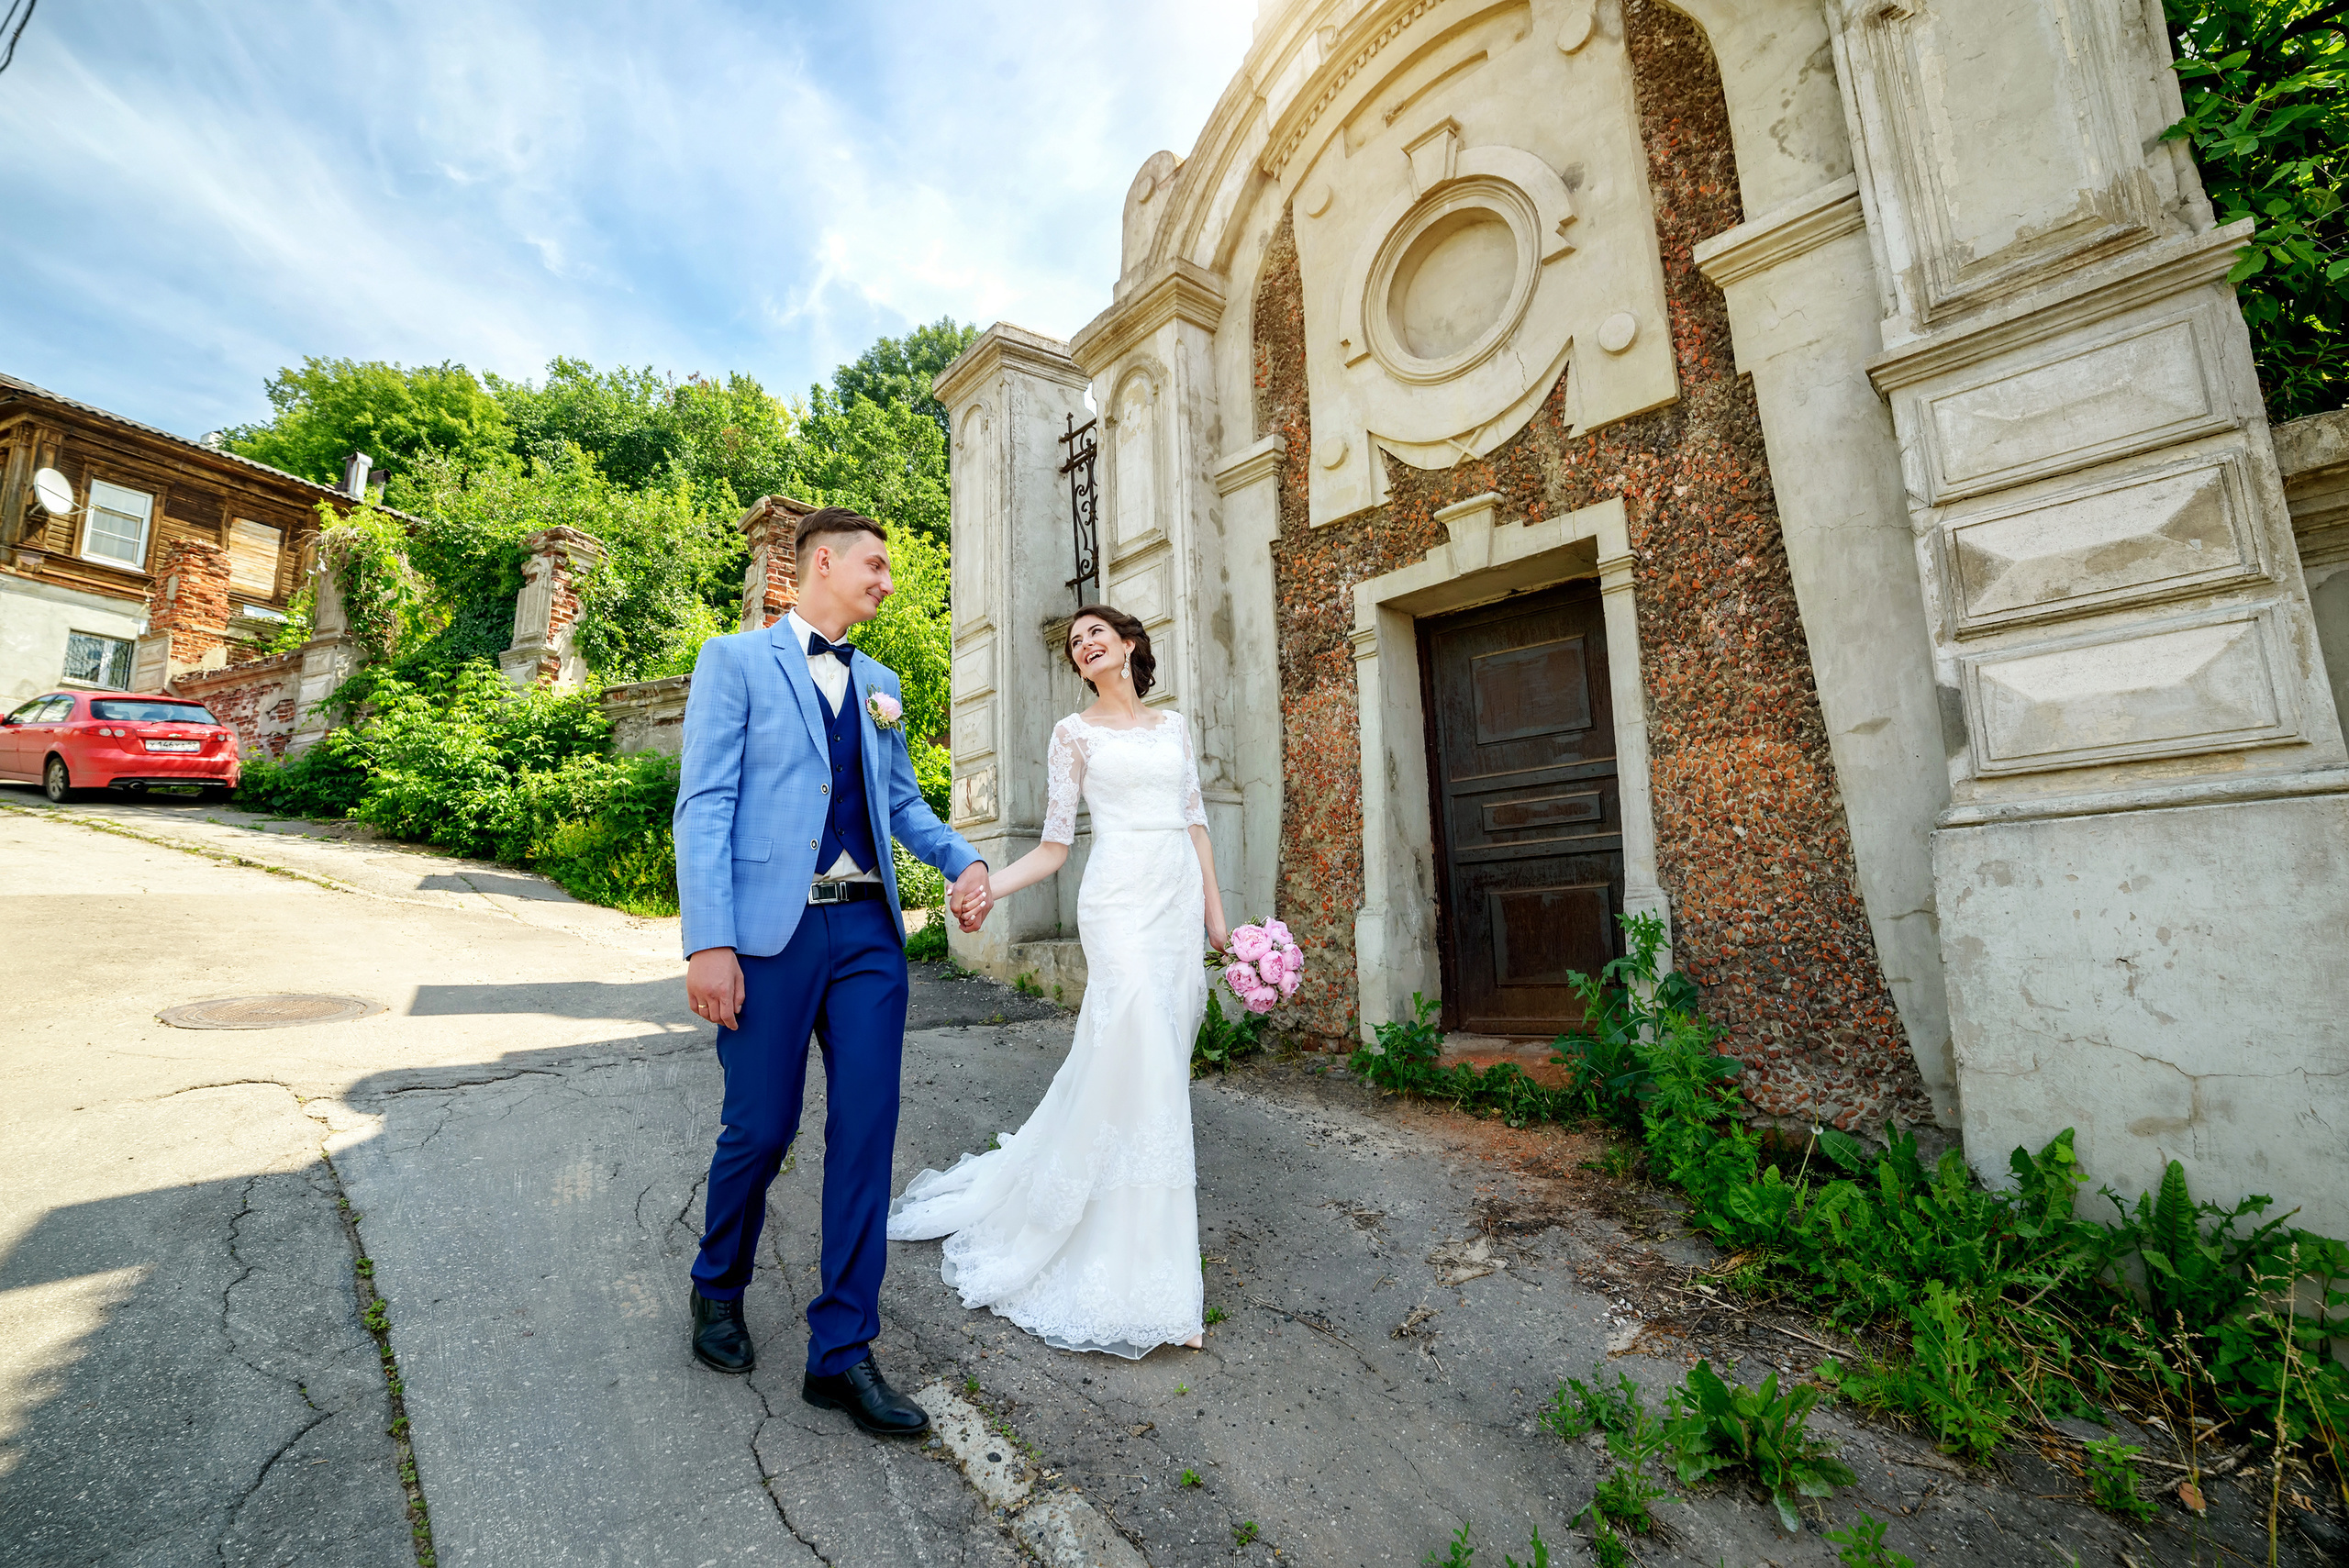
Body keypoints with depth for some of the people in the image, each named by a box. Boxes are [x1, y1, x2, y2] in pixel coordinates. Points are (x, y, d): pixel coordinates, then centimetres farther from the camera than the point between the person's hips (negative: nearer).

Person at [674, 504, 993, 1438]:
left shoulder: (879, 684, 17)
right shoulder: (735, 660, 2)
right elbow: (705, 804, -6)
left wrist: (962, 860, -1)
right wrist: (707, 943, -14)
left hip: (869, 931, 5)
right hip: (770, 932, -4)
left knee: (866, 1131, 3)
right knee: (761, 1128, 7)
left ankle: (841, 1351, 17)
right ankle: (719, 1288, 39)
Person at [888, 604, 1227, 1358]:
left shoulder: (1173, 724, 16)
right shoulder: (1075, 732, 4)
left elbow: (1195, 821, 15)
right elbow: (1054, 845, 1)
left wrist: (1217, 914, 11)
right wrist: (987, 886, -15)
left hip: (1180, 898, 5)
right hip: (1121, 900, -5)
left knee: (1158, 1058, 8)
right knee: (1139, 1064, -13)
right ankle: (1145, 1281, -3)